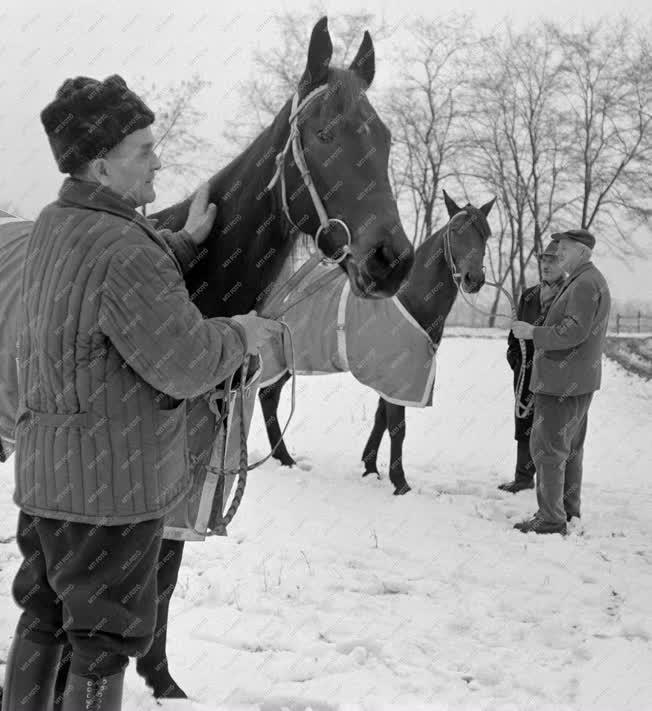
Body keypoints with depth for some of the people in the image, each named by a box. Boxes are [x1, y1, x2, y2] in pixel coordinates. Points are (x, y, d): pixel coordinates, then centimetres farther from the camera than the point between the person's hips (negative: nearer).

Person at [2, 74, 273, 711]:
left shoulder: (51, 228, 5)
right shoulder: (123, 251, -24)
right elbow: (185, 366, -21)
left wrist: (185, 242, 11)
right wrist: (239, 336, -4)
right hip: (109, 488, -9)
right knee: (102, 645, 4)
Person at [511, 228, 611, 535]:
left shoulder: (585, 284, -18)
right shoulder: (590, 281, 17)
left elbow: (574, 331, -27)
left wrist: (533, 333, -20)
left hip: (563, 383, -11)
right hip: (579, 381, 11)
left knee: (548, 449, -6)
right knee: (569, 449, 17)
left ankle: (551, 519, -4)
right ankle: (569, 510, 25)